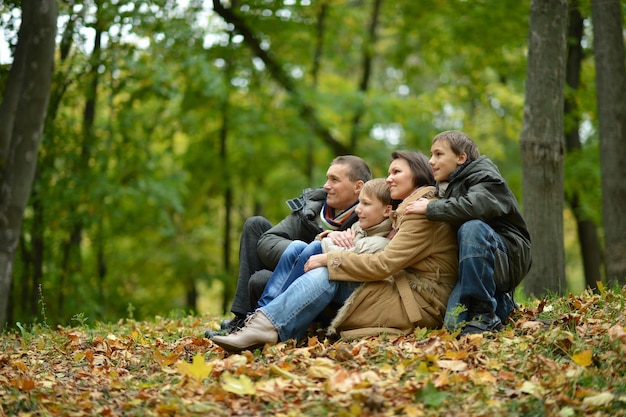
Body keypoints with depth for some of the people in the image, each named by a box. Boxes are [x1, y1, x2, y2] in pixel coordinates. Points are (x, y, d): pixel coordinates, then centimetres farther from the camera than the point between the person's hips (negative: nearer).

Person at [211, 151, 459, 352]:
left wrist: (330, 259, -10)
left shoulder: (425, 210, -10)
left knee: (327, 274, -18)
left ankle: (265, 327, -26)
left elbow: (383, 265, -17)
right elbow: (389, 264, 15)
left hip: (420, 301, -9)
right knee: (327, 271, -6)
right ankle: (260, 327, -21)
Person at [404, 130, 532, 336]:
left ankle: (484, 314, -28)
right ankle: (502, 303, 16)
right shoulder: (447, 186, 15)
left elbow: (476, 205, -34)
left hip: (510, 257, -7)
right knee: (455, 323, -16)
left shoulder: (484, 176, -9)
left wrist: (430, 208, -24)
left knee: (472, 227, -36)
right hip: (473, 266, 7)